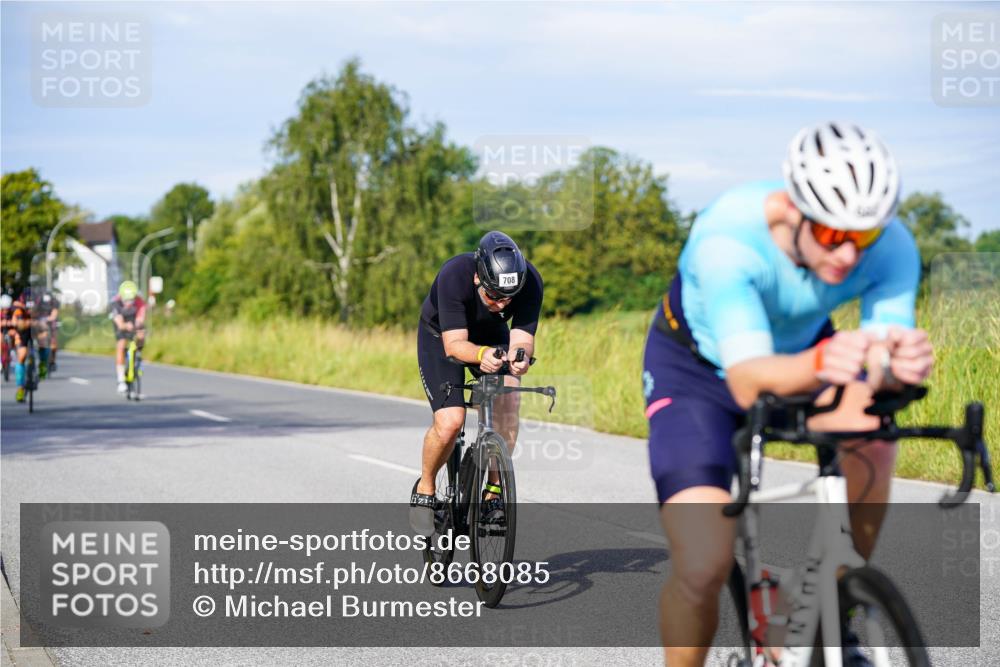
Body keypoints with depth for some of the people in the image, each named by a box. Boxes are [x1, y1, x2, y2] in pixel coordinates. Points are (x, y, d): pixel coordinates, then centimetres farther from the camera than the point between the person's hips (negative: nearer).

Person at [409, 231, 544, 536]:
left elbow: (522, 338, -31)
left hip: (492, 337, 3)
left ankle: (494, 491, -12)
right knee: (450, 422, -22)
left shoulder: (530, 281, -29)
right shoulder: (454, 276, -37)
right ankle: (425, 488, 5)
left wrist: (520, 355, -55)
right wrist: (482, 354, -59)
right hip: (441, 337, -3)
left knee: (508, 399, -27)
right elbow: (455, 344, -38)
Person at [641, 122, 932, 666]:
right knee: (703, 566, -20)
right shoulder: (727, 235, -38)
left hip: (799, 346, 4)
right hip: (697, 365, -3)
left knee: (873, 439, -30)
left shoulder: (891, 247, -27)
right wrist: (820, 364, -66)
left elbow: (881, 372, -33)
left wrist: (897, 365, -58)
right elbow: (747, 380, -45)